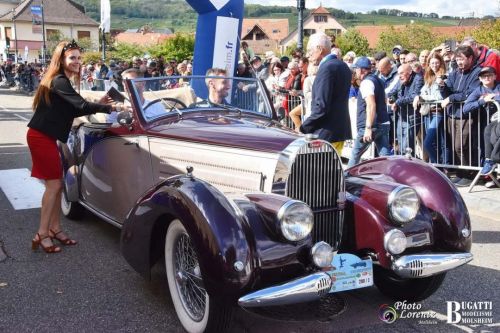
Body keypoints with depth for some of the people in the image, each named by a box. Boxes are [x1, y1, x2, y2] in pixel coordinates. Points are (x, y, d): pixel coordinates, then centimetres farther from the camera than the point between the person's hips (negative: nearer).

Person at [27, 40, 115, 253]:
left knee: (56, 184, 11)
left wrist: (98, 104, 9)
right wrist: (107, 108, -16)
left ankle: (55, 229, 18)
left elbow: (73, 111, 17)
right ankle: (42, 235, -2)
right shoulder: (59, 81, -15)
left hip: (45, 137, 10)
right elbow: (81, 105, -24)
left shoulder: (62, 81, 15)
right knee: (54, 185, -7)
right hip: (41, 138, -10)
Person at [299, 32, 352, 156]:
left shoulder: (326, 68, -17)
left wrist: (304, 128, -14)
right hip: (341, 130, 10)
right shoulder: (343, 66, 13)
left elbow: (321, 106, -22)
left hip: (326, 133, -10)